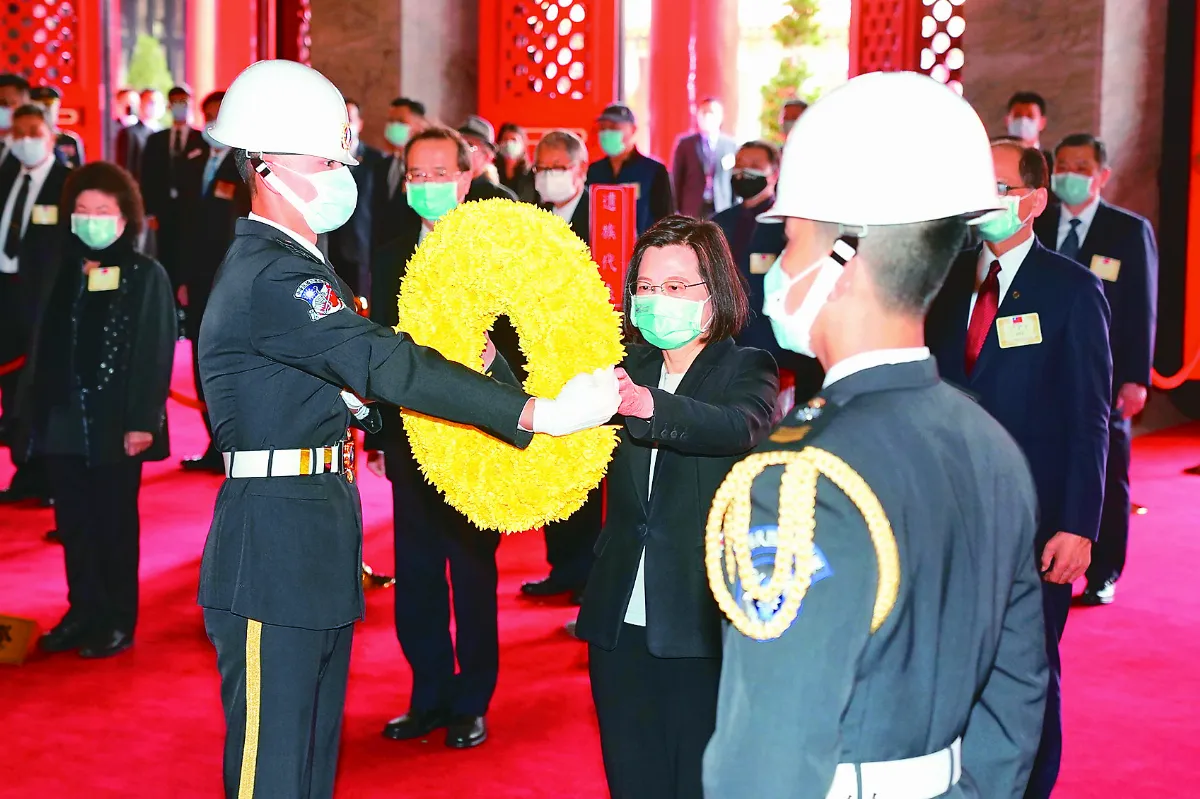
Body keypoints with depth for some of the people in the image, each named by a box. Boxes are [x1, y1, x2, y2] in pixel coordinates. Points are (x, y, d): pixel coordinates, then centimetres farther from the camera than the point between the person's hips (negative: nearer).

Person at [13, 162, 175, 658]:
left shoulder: (146, 276, -4)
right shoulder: (57, 272, 11)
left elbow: (155, 355, -10)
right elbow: (39, 347, 11)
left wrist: (141, 422, -16)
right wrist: (30, 411, 5)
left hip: (114, 423, -5)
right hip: (61, 420, 5)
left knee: (115, 524, 4)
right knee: (73, 523, 10)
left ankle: (118, 622, 13)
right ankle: (84, 613, 21)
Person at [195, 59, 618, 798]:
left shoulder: (294, 265, 16)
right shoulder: (270, 276, -19)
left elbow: (357, 391, 16)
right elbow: (388, 367, -29)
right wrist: (539, 414, -33)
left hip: (318, 539, 10)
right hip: (276, 547, -10)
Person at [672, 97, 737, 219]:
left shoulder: (731, 145, 7)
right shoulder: (685, 143, 5)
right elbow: (676, 179, 5)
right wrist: (677, 211, 0)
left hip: (723, 211, 1)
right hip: (692, 211, -1)